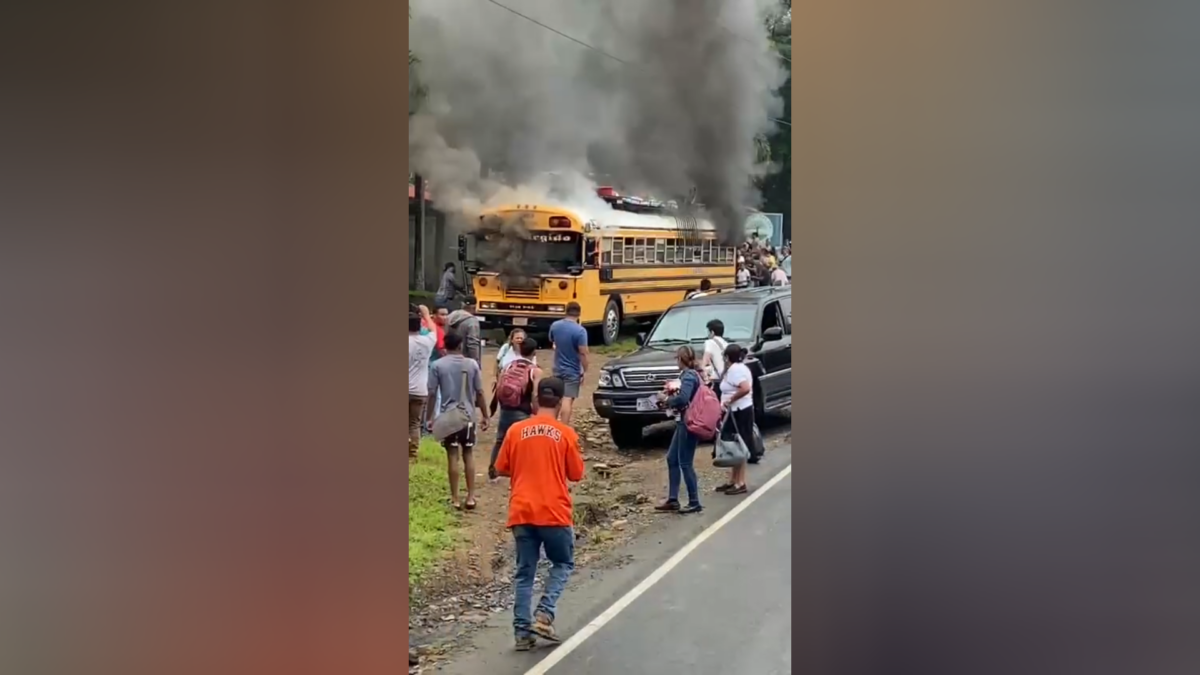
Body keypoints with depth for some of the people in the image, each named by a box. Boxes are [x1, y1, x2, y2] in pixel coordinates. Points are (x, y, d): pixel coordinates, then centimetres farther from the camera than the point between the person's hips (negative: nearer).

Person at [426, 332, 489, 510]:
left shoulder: (438, 365, -5)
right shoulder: (472, 364, -1)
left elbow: (432, 393, -4)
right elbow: (479, 393, 1)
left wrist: (429, 417, 5)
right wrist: (484, 416, 10)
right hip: (468, 416, 1)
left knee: (452, 456, 4)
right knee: (469, 455, 11)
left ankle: (455, 498, 7)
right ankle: (471, 497, 13)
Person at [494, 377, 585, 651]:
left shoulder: (515, 430, 2)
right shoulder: (566, 433, -4)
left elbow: (502, 469, 10)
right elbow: (576, 474, 2)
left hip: (521, 513, 2)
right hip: (555, 512, -2)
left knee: (524, 573, 11)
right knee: (563, 564, 17)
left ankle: (522, 632, 8)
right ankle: (544, 615, 2)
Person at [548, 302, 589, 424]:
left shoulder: (554, 326, -2)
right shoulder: (580, 330, -19)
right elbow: (583, 353, -20)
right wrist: (585, 371, -10)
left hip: (558, 369, 5)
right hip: (572, 371, -5)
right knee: (567, 401, -5)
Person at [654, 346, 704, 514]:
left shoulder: (688, 376, -16)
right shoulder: (692, 374, 14)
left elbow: (683, 398, -30)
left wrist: (667, 399, -13)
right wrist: (670, 401, 5)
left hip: (689, 423, -10)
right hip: (684, 422, 10)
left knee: (685, 463, -4)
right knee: (672, 458, 13)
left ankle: (694, 503, 3)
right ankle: (672, 500, 16)